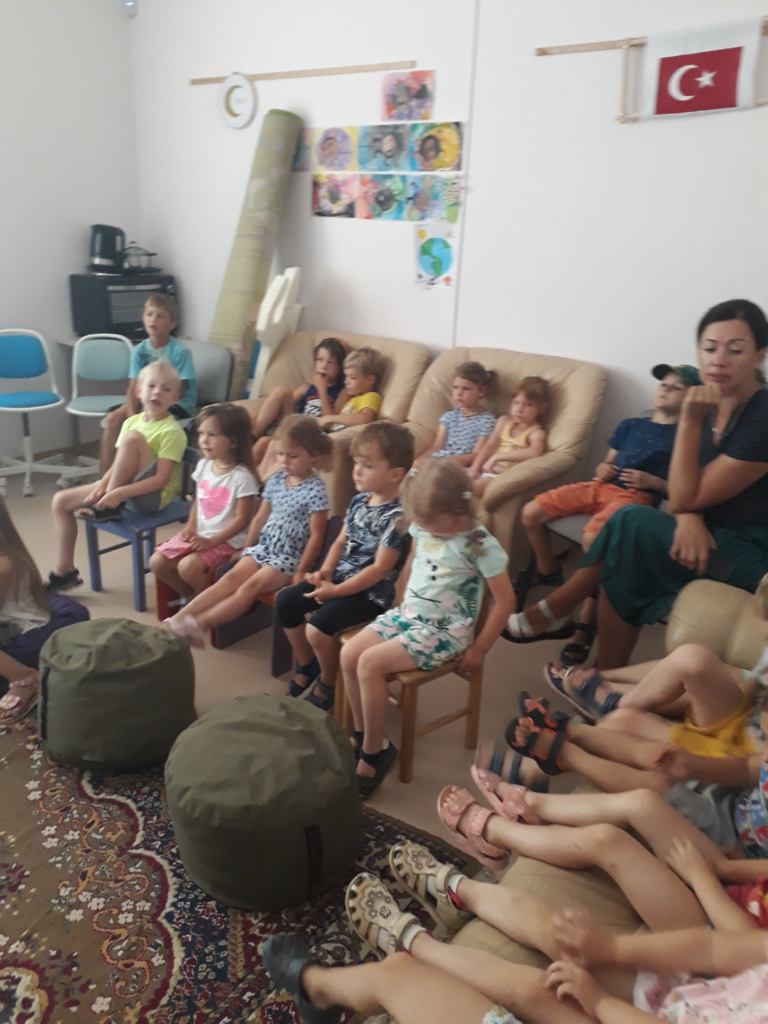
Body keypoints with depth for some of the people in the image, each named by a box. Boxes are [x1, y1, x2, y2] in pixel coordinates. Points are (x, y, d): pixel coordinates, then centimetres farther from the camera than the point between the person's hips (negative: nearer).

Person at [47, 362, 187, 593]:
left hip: (152, 495, -8)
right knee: (61, 500, 3)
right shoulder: (132, 422, 7)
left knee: (132, 437, -28)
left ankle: (110, 508, -15)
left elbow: (160, 479, -23)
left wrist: (118, 493, -29)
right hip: (124, 491, 8)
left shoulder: (172, 431, -15)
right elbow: (117, 465, 7)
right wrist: (101, 486, -12)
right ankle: (65, 572, 9)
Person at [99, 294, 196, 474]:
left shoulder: (180, 352, -15)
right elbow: (134, 388, -4)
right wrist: (132, 415, -21)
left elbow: (176, 393, -15)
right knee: (113, 418, -15)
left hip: (177, 405, -5)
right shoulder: (140, 350, 0)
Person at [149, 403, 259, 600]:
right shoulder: (203, 466, 5)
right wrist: (190, 526, -1)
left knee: (188, 566, -28)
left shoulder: (242, 476, -17)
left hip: (226, 540, -7)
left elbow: (242, 519, -17)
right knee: (157, 562, -2)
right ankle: (191, 597, 19)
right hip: (198, 534, 8)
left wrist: (211, 541, -21)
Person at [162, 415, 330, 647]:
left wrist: (301, 571, -16)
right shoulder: (275, 480, 7)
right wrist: (246, 549, 15)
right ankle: (177, 619, -24)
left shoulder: (315, 490, -14)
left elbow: (316, 535, -15)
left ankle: (200, 624, -30)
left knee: (251, 586, -24)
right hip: (263, 547, 6)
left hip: (289, 557, -6)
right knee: (231, 578, -14)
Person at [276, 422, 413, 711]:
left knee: (318, 626, -26)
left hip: (371, 591, -9)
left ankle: (327, 685, 4)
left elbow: (380, 569, -23)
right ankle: (307, 666, 23)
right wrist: (325, 571, -6)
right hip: (341, 576, 9)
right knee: (285, 602, 3)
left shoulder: (397, 516, -21)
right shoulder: (359, 501, 5)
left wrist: (336, 591, -22)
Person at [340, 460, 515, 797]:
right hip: (407, 612, 7)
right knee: (349, 654, -10)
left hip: (445, 630, -7)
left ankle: (375, 750, -3)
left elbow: (505, 600, -15)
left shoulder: (481, 545, -20)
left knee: (370, 663, -22)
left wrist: (480, 649, -10)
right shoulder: (422, 527, -2)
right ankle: (361, 733, 12)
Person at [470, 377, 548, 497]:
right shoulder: (504, 421, 16)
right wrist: (474, 469, -7)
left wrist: (497, 457, -26)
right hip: (486, 469, 7)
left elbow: (534, 452, -25)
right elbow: (490, 446, 9)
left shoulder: (537, 433, -3)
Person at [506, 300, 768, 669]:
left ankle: (557, 608, -3)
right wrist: (688, 518, -22)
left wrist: (690, 420, -23)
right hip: (713, 537, 7)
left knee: (631, 524, -21)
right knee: (625, 559, -13)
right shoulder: (709, 406, 3)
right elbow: (684, 497, 0)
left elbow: (685, 497, -20)